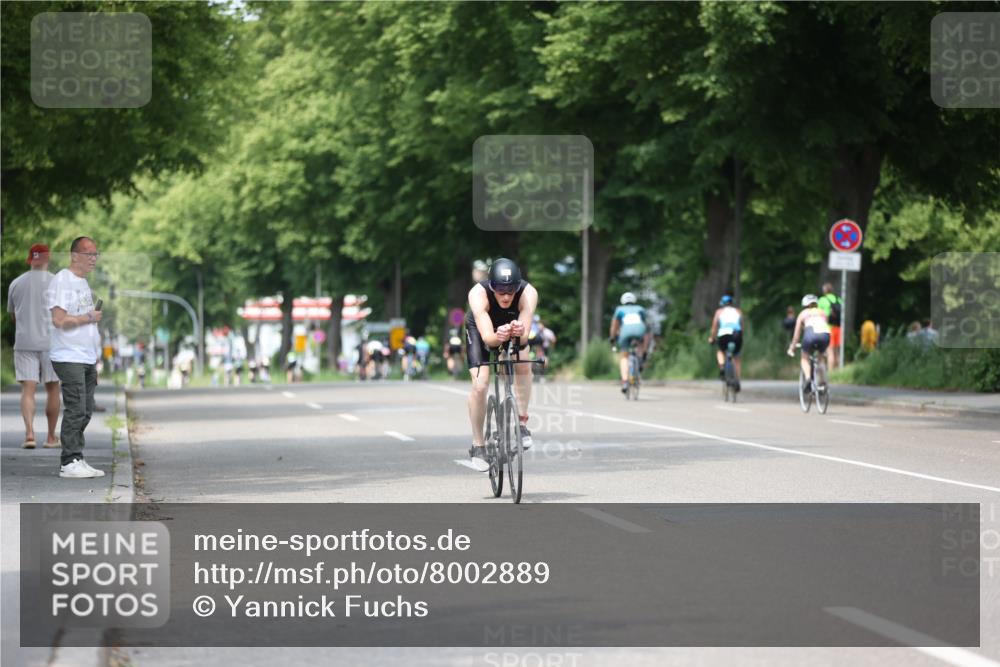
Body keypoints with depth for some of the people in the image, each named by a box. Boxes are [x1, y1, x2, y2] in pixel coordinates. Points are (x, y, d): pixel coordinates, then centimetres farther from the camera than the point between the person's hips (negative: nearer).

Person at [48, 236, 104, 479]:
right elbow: (59, 320, -21)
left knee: (85, 411, 8)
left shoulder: (83, 283, 19)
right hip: (69, 357, -9)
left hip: (87, 358, 9)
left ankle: (77, 460, 13)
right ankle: (70, 462, -8)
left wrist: (96, 358, 19)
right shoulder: (62, 281, -11)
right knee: (75, 410, -11)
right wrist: (90, 317, -11)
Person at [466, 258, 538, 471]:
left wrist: (519, 333, -64)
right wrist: (498, 337, -67)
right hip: (480, 329, -3)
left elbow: (524, 337, -41)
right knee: (480, 385, -16)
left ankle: (522, 422, -3)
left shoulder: (528, 293, -36)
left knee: (523, 366, -21)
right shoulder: (478, 294, -39)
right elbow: (487, 337, -45)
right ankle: (478, 445, 0)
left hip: (513, 328, 3)